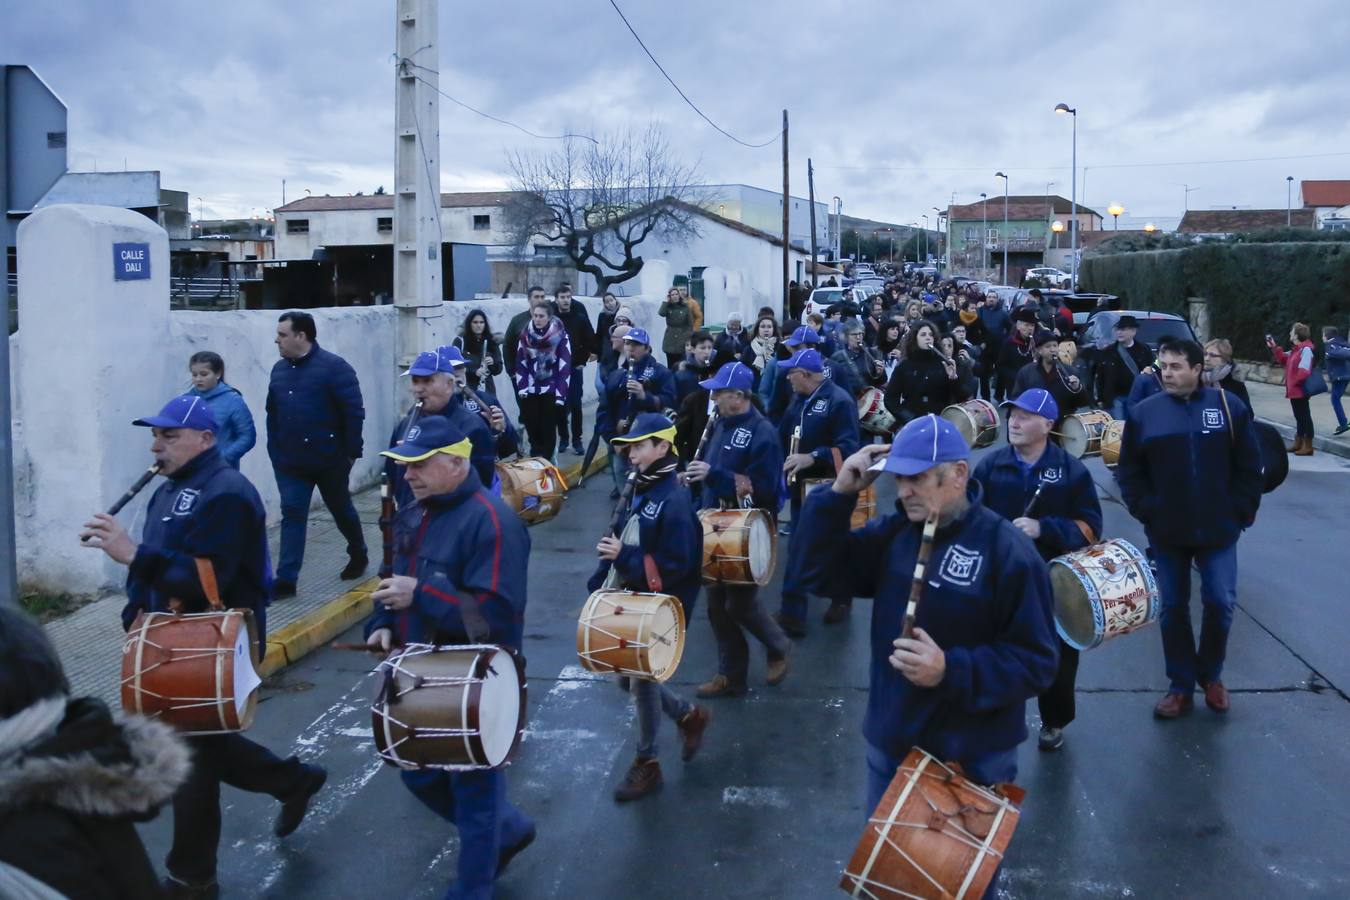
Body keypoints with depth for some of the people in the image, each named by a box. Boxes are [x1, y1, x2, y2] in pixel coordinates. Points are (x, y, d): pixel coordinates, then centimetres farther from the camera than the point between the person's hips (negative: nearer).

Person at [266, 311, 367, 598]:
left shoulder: (334, 367, -14)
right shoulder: (279, 369, 6)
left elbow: (354, 413, -15)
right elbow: (272, 414, 15)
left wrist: (352, 452, -14)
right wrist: (274, 451, 10)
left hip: (329, 459, -4)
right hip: (290, 462, 5)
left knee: (341, 510, 13)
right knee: (292, 515, 1)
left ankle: (358, 557, 37)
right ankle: (286, 580, 2)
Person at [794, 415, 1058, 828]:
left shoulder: (1008, 551, -19)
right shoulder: (894, 532, 0)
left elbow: (1036, 664, -19)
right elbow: (818, 568, -1)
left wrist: (950, 671, -33)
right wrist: (840, 492, -13)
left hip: (972, 761, -5)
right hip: (889, 745, 6)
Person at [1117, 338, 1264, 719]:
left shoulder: (1229, 406, -4)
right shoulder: (1144, 412, -4)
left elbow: (1250, 467, 1)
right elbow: (1129, 472, 2)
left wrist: (1241, 514, -3)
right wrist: (1147, 512, -5)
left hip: (1218, 530, 0)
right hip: (1167, 532, 0)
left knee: (1220, 604, 3)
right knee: (1172, 608, 8)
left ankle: (1211, 675, 27)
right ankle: (1181, 686, 21)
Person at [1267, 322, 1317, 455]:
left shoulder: (1306, 350, -19)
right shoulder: (1295, 350, 10)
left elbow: (1303, 371, -26)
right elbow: (1283, 359, 25)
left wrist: (1295, 382, -13)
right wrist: (1274, 347, 18)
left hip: (1300, 390, -10)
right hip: (1294, 390, 10)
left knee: (1305, 417, -3)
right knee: (1299, 416, 16)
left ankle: (1308, 446, 1)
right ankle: (1298, 443, 26)